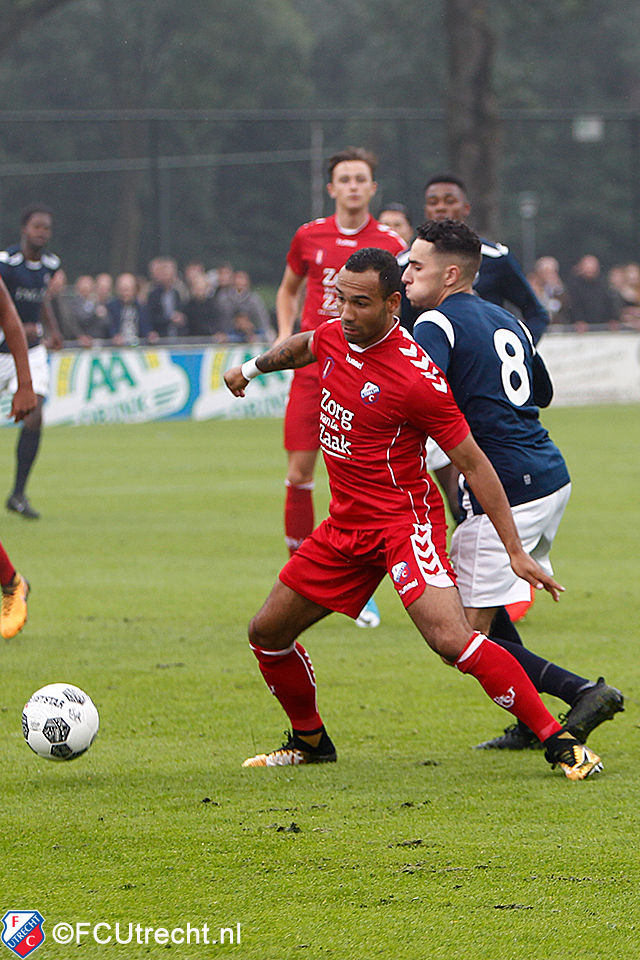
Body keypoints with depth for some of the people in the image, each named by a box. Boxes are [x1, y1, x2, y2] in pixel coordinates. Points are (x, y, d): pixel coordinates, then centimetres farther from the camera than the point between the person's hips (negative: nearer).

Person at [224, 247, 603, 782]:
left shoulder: (416, 377, -21)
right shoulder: (333, 338, 0)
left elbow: (472, 463, -15)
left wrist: (516, 551, -16)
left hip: (405, 521, -8)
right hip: (346, 525, 8)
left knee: (451, 639, -27)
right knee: (268, 634, 12)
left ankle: (559, 742, -22)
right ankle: (310, 740, 35)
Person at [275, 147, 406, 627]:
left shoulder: (390, 245, -2)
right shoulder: (309, 236, 6)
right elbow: (288, 289, 22)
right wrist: (286, 332, 7)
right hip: (311, 363, 2)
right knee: (300, 472, -2)